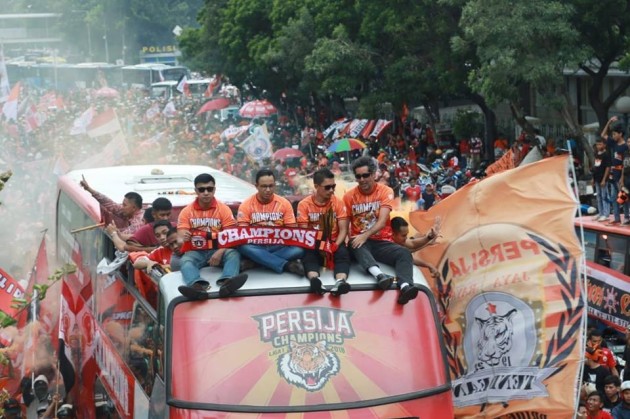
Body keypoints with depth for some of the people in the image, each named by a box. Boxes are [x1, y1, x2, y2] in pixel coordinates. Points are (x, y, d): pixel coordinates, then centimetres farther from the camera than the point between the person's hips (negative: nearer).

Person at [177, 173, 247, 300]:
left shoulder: (224, 209, 3)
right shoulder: (187, 211, 6)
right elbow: (181, 238, -1)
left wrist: (220, 252, -25)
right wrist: (183, 238, -28)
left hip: (218, 250, 0)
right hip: (196, 251, 0)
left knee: (234, 254, -31)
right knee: (186, 260, -32)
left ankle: (226, 282, -63)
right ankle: (198, 286, -64)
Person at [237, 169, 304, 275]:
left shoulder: (284, 203, 4)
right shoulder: (246, 205, 0)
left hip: (278, 246, 1)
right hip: (256, 246, -1)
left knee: (299, 249, -29)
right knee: (244, 247, -37)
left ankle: (256, 262, -28)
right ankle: (287, 265, -37)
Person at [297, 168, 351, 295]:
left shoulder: (338, 202, 2)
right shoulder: (304, 204, -2)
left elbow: (343, 229, -3)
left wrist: (336, 245, -23)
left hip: (333, 244, 1)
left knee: (343, 254, -33)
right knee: (308, 256, -35)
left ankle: (340, 282, -62)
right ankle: (314, 279, -66)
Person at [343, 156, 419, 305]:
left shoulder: (386, 191, -1)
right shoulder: (349, 196, 5)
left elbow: (382, 221, -13)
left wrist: (365, 235, -28)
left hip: (382, 242, 1)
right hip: (359, 241, -1)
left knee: (404, 253, -29)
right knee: (357, 246, -38)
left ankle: (405, 287, -58)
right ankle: (379, 275, -65)